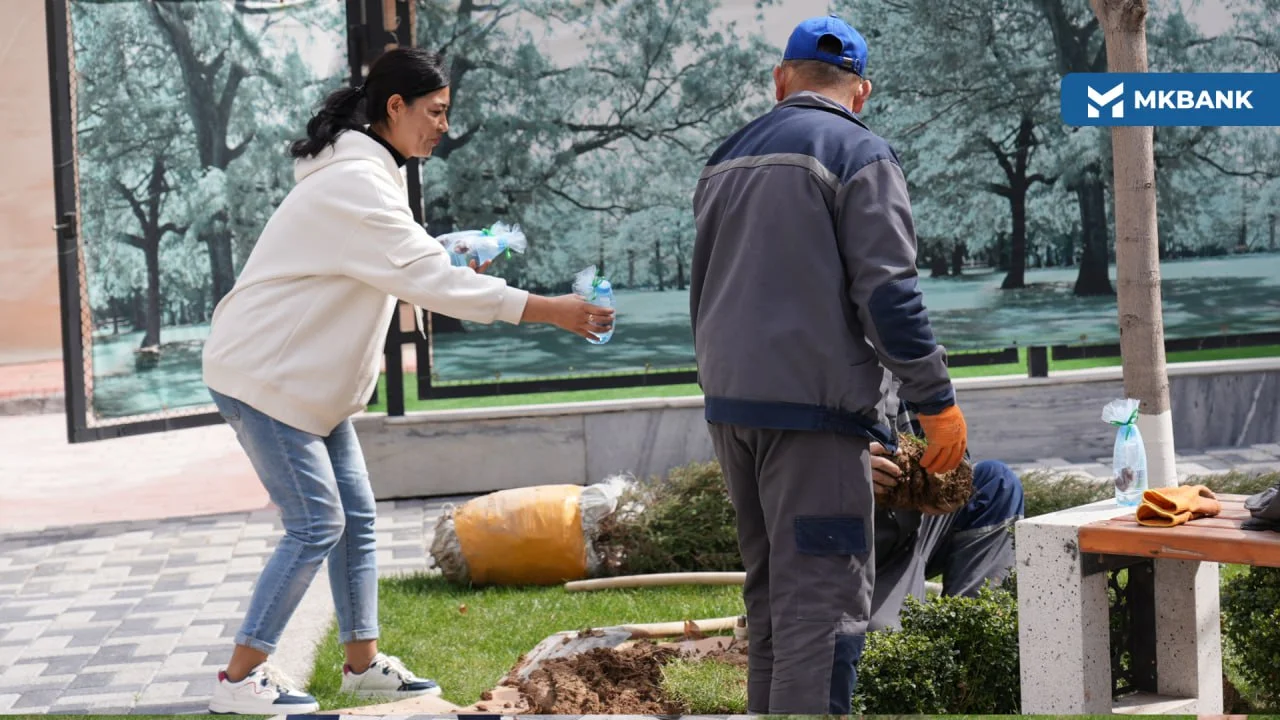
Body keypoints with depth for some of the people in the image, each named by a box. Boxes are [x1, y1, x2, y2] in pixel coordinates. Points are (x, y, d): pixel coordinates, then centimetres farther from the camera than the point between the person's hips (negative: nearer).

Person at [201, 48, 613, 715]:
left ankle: (363, 662, 20)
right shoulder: (355, 184, -23)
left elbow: (395, 269, 16)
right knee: (316, 526, -9)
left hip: (308, 378, 10)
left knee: (356, 517, 11)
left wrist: (451, 267, -4)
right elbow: (427, 279, -29)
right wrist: (550, 310, -30)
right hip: (263, 376, -10)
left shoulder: (369, 173, 11)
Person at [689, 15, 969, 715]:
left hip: (728, 401, 7)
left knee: (769, 589, 16)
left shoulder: (728, 158, 16)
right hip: (812, 402, -7)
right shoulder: (859, 153, -6)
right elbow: (888, 291, -13)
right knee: (824, 597, -8)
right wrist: (936, 400, -8)